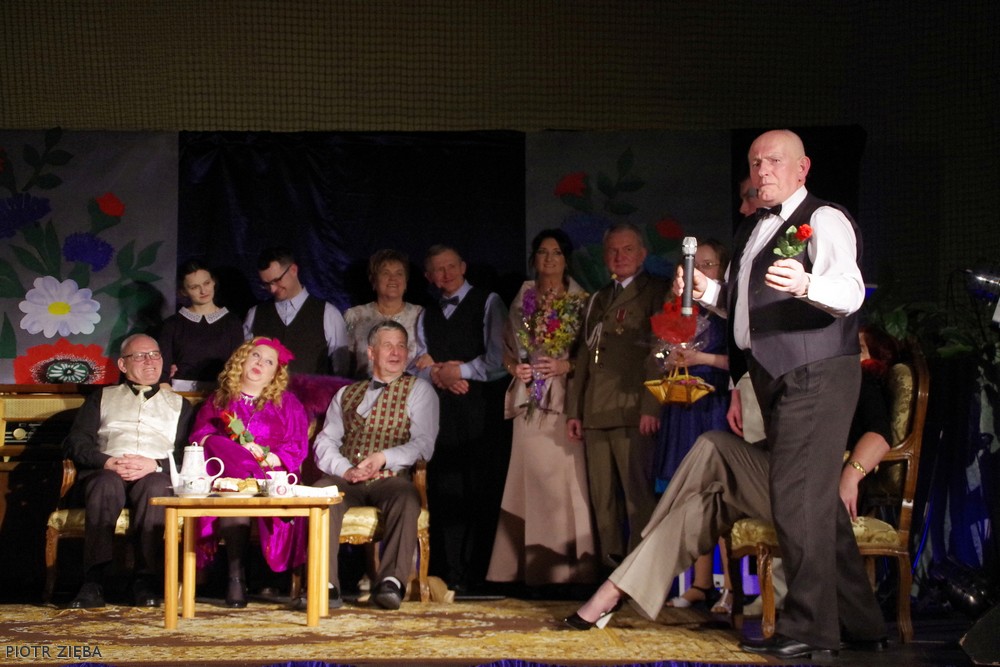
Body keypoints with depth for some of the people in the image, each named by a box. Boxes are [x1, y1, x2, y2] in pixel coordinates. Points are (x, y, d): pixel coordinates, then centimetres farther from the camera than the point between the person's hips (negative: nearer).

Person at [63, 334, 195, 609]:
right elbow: (75, 442, 12)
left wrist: (155, 465, -11)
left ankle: (146, 583, -37)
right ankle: (93, 583, -39)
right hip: (105, 472, 0)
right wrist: (108, 462, -8)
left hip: (156, 475, 0)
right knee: (108, 484, -37)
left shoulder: (178, 405, 27)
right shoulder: (102, 398, 27)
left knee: (155, 487, -37)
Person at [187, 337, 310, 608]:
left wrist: (268, 458, -13)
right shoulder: (218, 401, 26)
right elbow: (198, 437, 10)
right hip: (225, 471, 1)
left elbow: (297, 448, 8)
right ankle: (235, 574, -43)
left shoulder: (287, 403, 23)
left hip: (270, 475, -1)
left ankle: (237, 575, -44)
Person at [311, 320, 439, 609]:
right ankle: (325, 584, -35)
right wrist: (345, 470, -8)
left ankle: (392, 582, -42)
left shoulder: (419, 389, 15)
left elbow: (424, 444, 2)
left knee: (406, 498, -37)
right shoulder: (346, 394, 25)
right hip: (346, 480, 2)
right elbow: (325, 442, 13)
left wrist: (384, 458, -14)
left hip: (391, 479, -2)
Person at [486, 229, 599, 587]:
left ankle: (567, 566, -4)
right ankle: (533, 566, 4)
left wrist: (566, 365, -13)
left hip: (566, 399, -3)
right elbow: (507, 348, 19)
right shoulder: (522, 300, 15)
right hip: (529, 401, 3)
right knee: (531, 479, 0)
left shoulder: (581, 301, 5)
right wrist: (515, 367, -1)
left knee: (565, 480, -8)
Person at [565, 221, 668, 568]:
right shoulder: (596, 300, 25)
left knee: (637, 494, -9)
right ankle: (610, 568, 7)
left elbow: (659, 351, -6)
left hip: (632, 410, -6)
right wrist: (574, 410, 15)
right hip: (596, 412, 6)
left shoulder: (655, 292, 5)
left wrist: (651, 406, -15)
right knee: (602, 497, 4)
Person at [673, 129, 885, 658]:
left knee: (797, 495, -13)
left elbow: (850, 292, -22)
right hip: (774, 377, 9)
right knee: (817, 497, 13)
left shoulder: (825, 220, -7)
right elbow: (738, 299, 29)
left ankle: (808, 626, -7)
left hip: (815, 374, -9)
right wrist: (707, 291, 8)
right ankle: (859, 619, 22)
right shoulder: (751, 231, 19)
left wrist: (805, 284, -41)